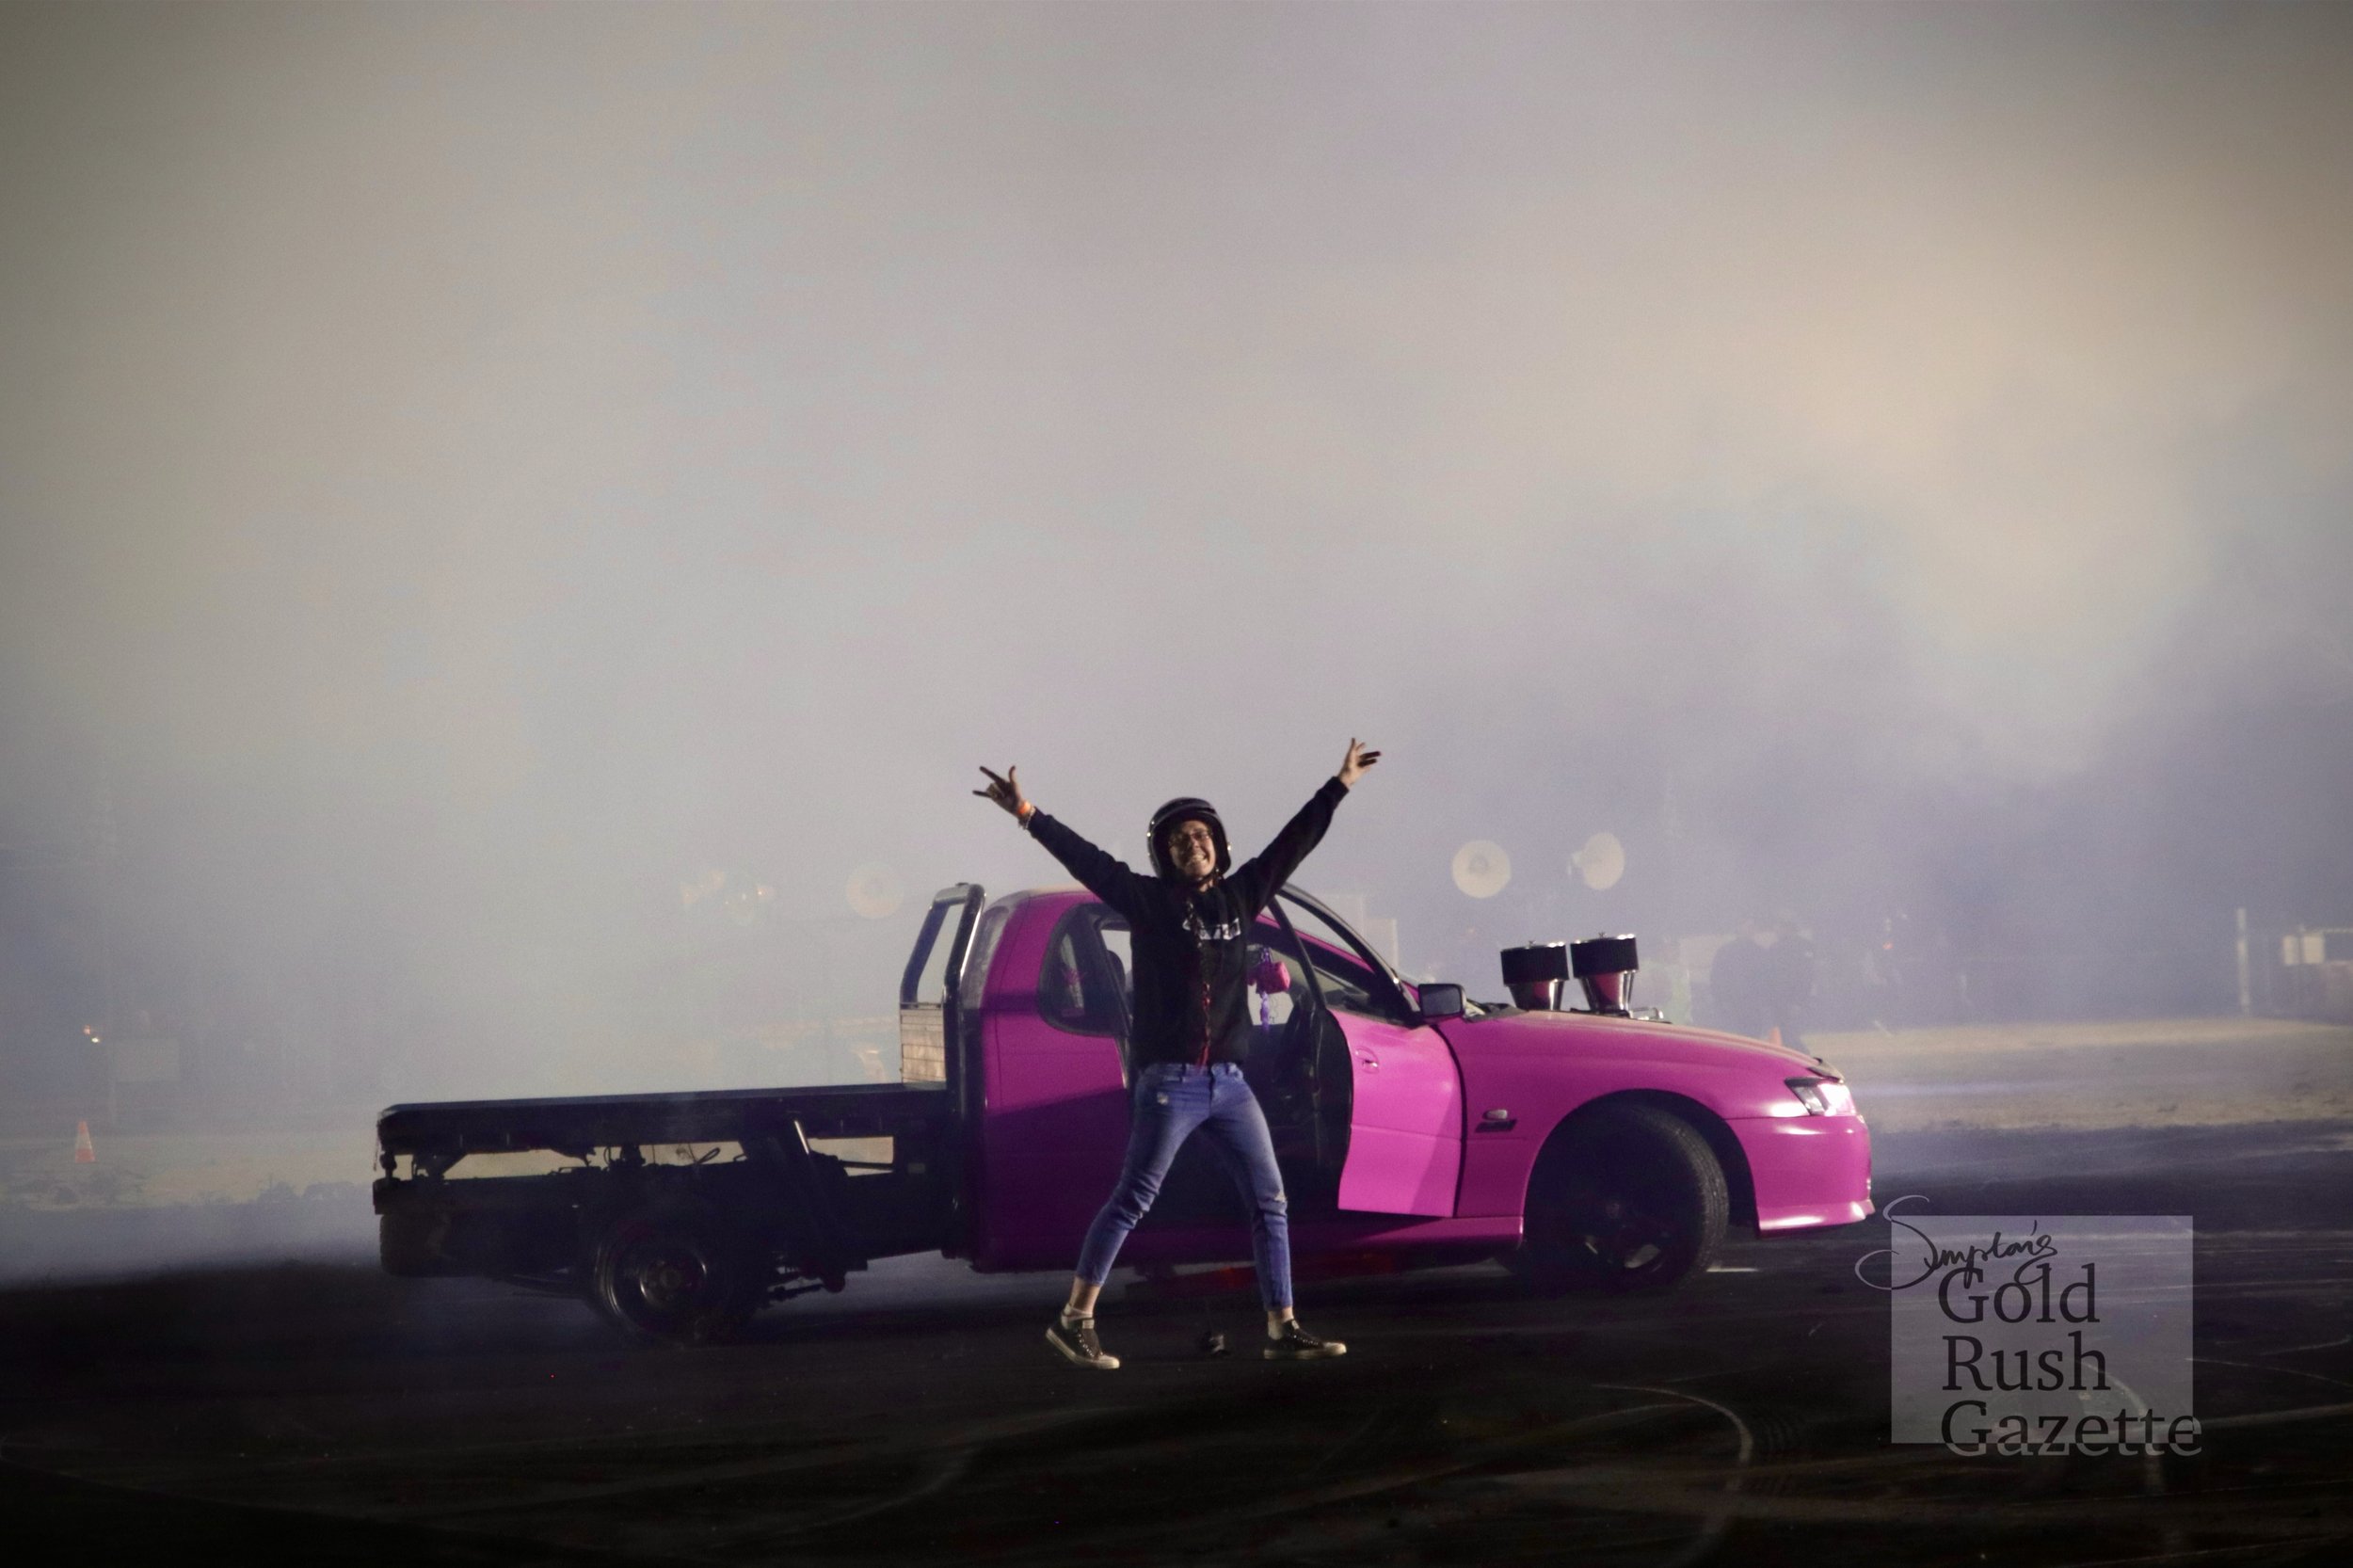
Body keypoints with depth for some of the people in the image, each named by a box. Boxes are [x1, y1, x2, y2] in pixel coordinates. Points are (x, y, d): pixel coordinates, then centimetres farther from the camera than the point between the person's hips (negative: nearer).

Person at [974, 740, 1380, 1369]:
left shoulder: (1239, 896, 11)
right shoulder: (1149, 900, -1)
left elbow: (1292, 843, 19)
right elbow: (1085, 858, -10)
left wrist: (1339, 786, 25)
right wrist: (1027, 814, -19)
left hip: (1229, 1082, 5)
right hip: (1169, 1083, -5)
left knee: (1269, 1201, 4)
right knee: (1131, 1200, -5)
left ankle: (1283, 1330, 9)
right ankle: (1074, 1321, 1)